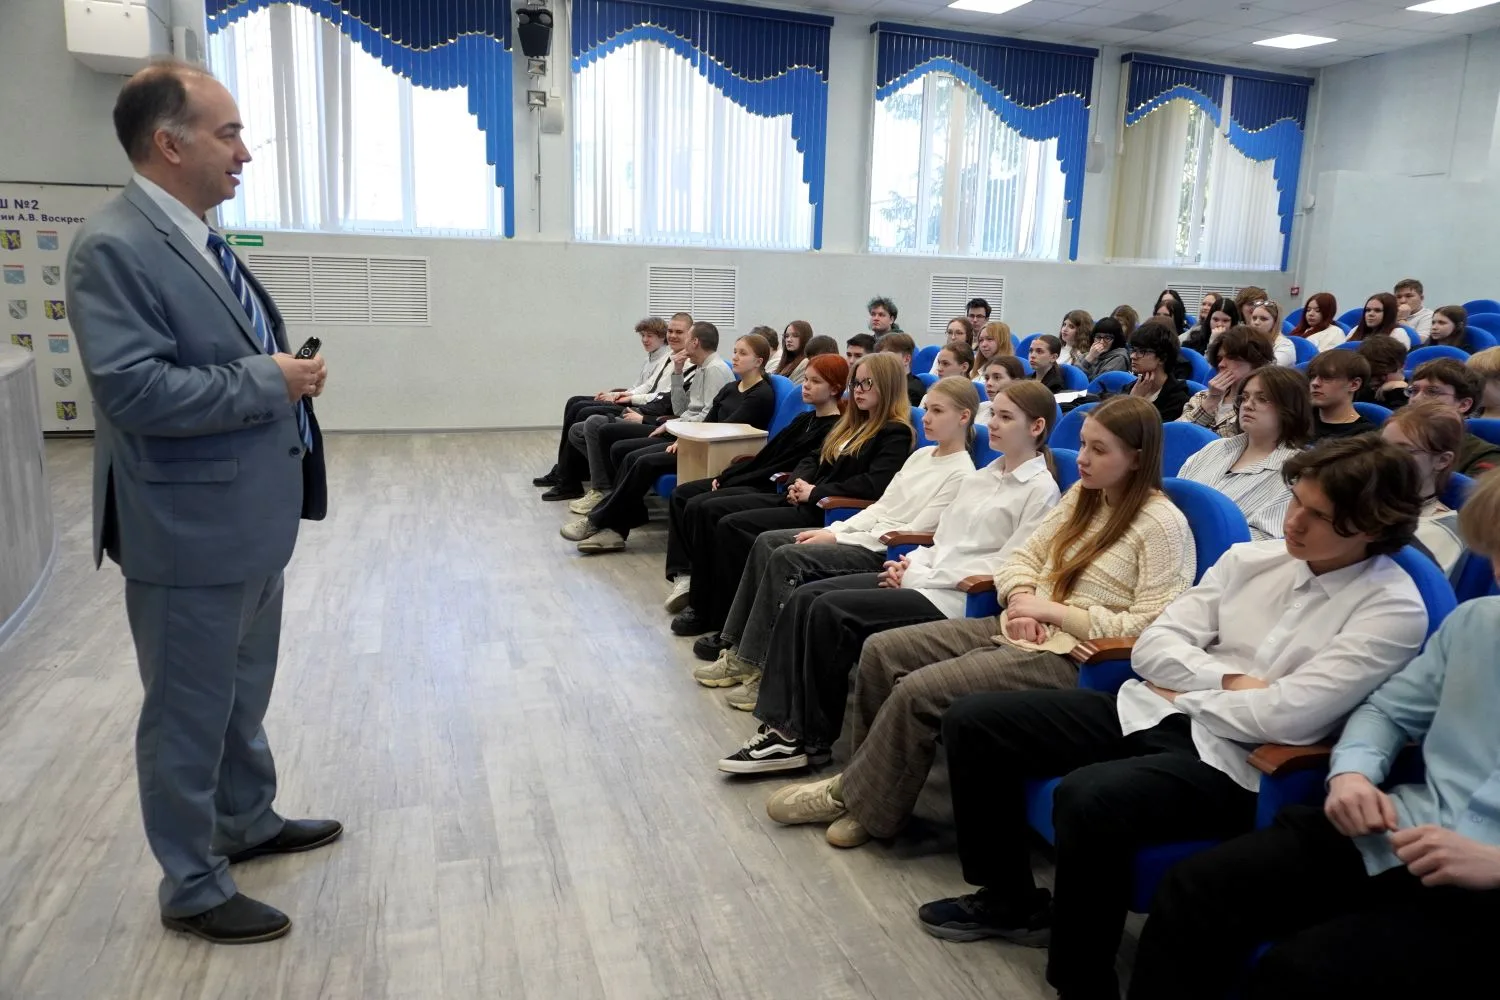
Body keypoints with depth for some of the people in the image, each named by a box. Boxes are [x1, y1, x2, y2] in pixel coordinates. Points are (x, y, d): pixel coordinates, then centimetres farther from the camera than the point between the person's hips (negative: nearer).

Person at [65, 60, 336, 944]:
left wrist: (288, 369, 4)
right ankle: (193, 888, 25)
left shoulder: (202, 239, 11)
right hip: (192, 527, -9)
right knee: (189, 713, 7)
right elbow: (134, 388, -26)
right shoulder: (114, 245, -18)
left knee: (243, 696, 24)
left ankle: (248, 823, 43)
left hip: (251, 516, 9)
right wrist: (268, 382, -20)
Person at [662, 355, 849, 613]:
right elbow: (767, 453, 16)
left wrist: (732, 482, -13)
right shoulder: (805, 420, 19)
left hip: (780, 493, -10)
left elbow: (790, 467, -16)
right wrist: (726, 476, 3)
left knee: (704, 508, -25)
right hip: (759, 482, 10)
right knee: (682, 494, 4)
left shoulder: (836, 429, -10)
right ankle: (683, 575, -4)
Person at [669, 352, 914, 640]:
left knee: (733, 527, -19)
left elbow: (875, 485, -21)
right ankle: (705, 610, -5)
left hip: (827, 513, -9)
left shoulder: (896, 433, -7)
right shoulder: (851, 423, 21)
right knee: (719, 522, -8)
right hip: (806, 502, 9)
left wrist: (814, 492, -17)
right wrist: (798, 481, 2)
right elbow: (814, 458, 25)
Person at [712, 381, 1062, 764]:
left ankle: (811, 737, -7)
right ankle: (782, 727, -11)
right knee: (803, 597, -10)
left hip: (954, 598, -8)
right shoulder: (980, 477, 20)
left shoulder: (1041, 489, -5)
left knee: (830, 610, -22)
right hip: (922, 579, 8)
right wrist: (912, 562, -1)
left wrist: (919, 577, -13)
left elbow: (1007, 567, -13)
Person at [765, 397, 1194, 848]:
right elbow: (1021, 557, 14)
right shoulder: (1082, 494, 11)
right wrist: (1022, 600, -8)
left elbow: (1146, 630, -19)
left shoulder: (1164, 524, -12)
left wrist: (1053, 609, -17)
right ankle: (874, 779, 7)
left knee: (918, 692, -22)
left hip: (1070, 656, -8)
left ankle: (855, 798, 0)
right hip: (1021, 631, 9)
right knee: (881, 651, -4)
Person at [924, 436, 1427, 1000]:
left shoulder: (1393, 610, -9)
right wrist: (1231, 682, -10)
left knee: (1088, 797, -35)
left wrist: (1184, 691, -6)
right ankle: (1009, 899, 17)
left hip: (1233, 760, -7)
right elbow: (1152, 647, 5)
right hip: (1148, 713, 7)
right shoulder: (1251, 558, 8)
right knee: (973, 722, -2)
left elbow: (1287, 716, -19)